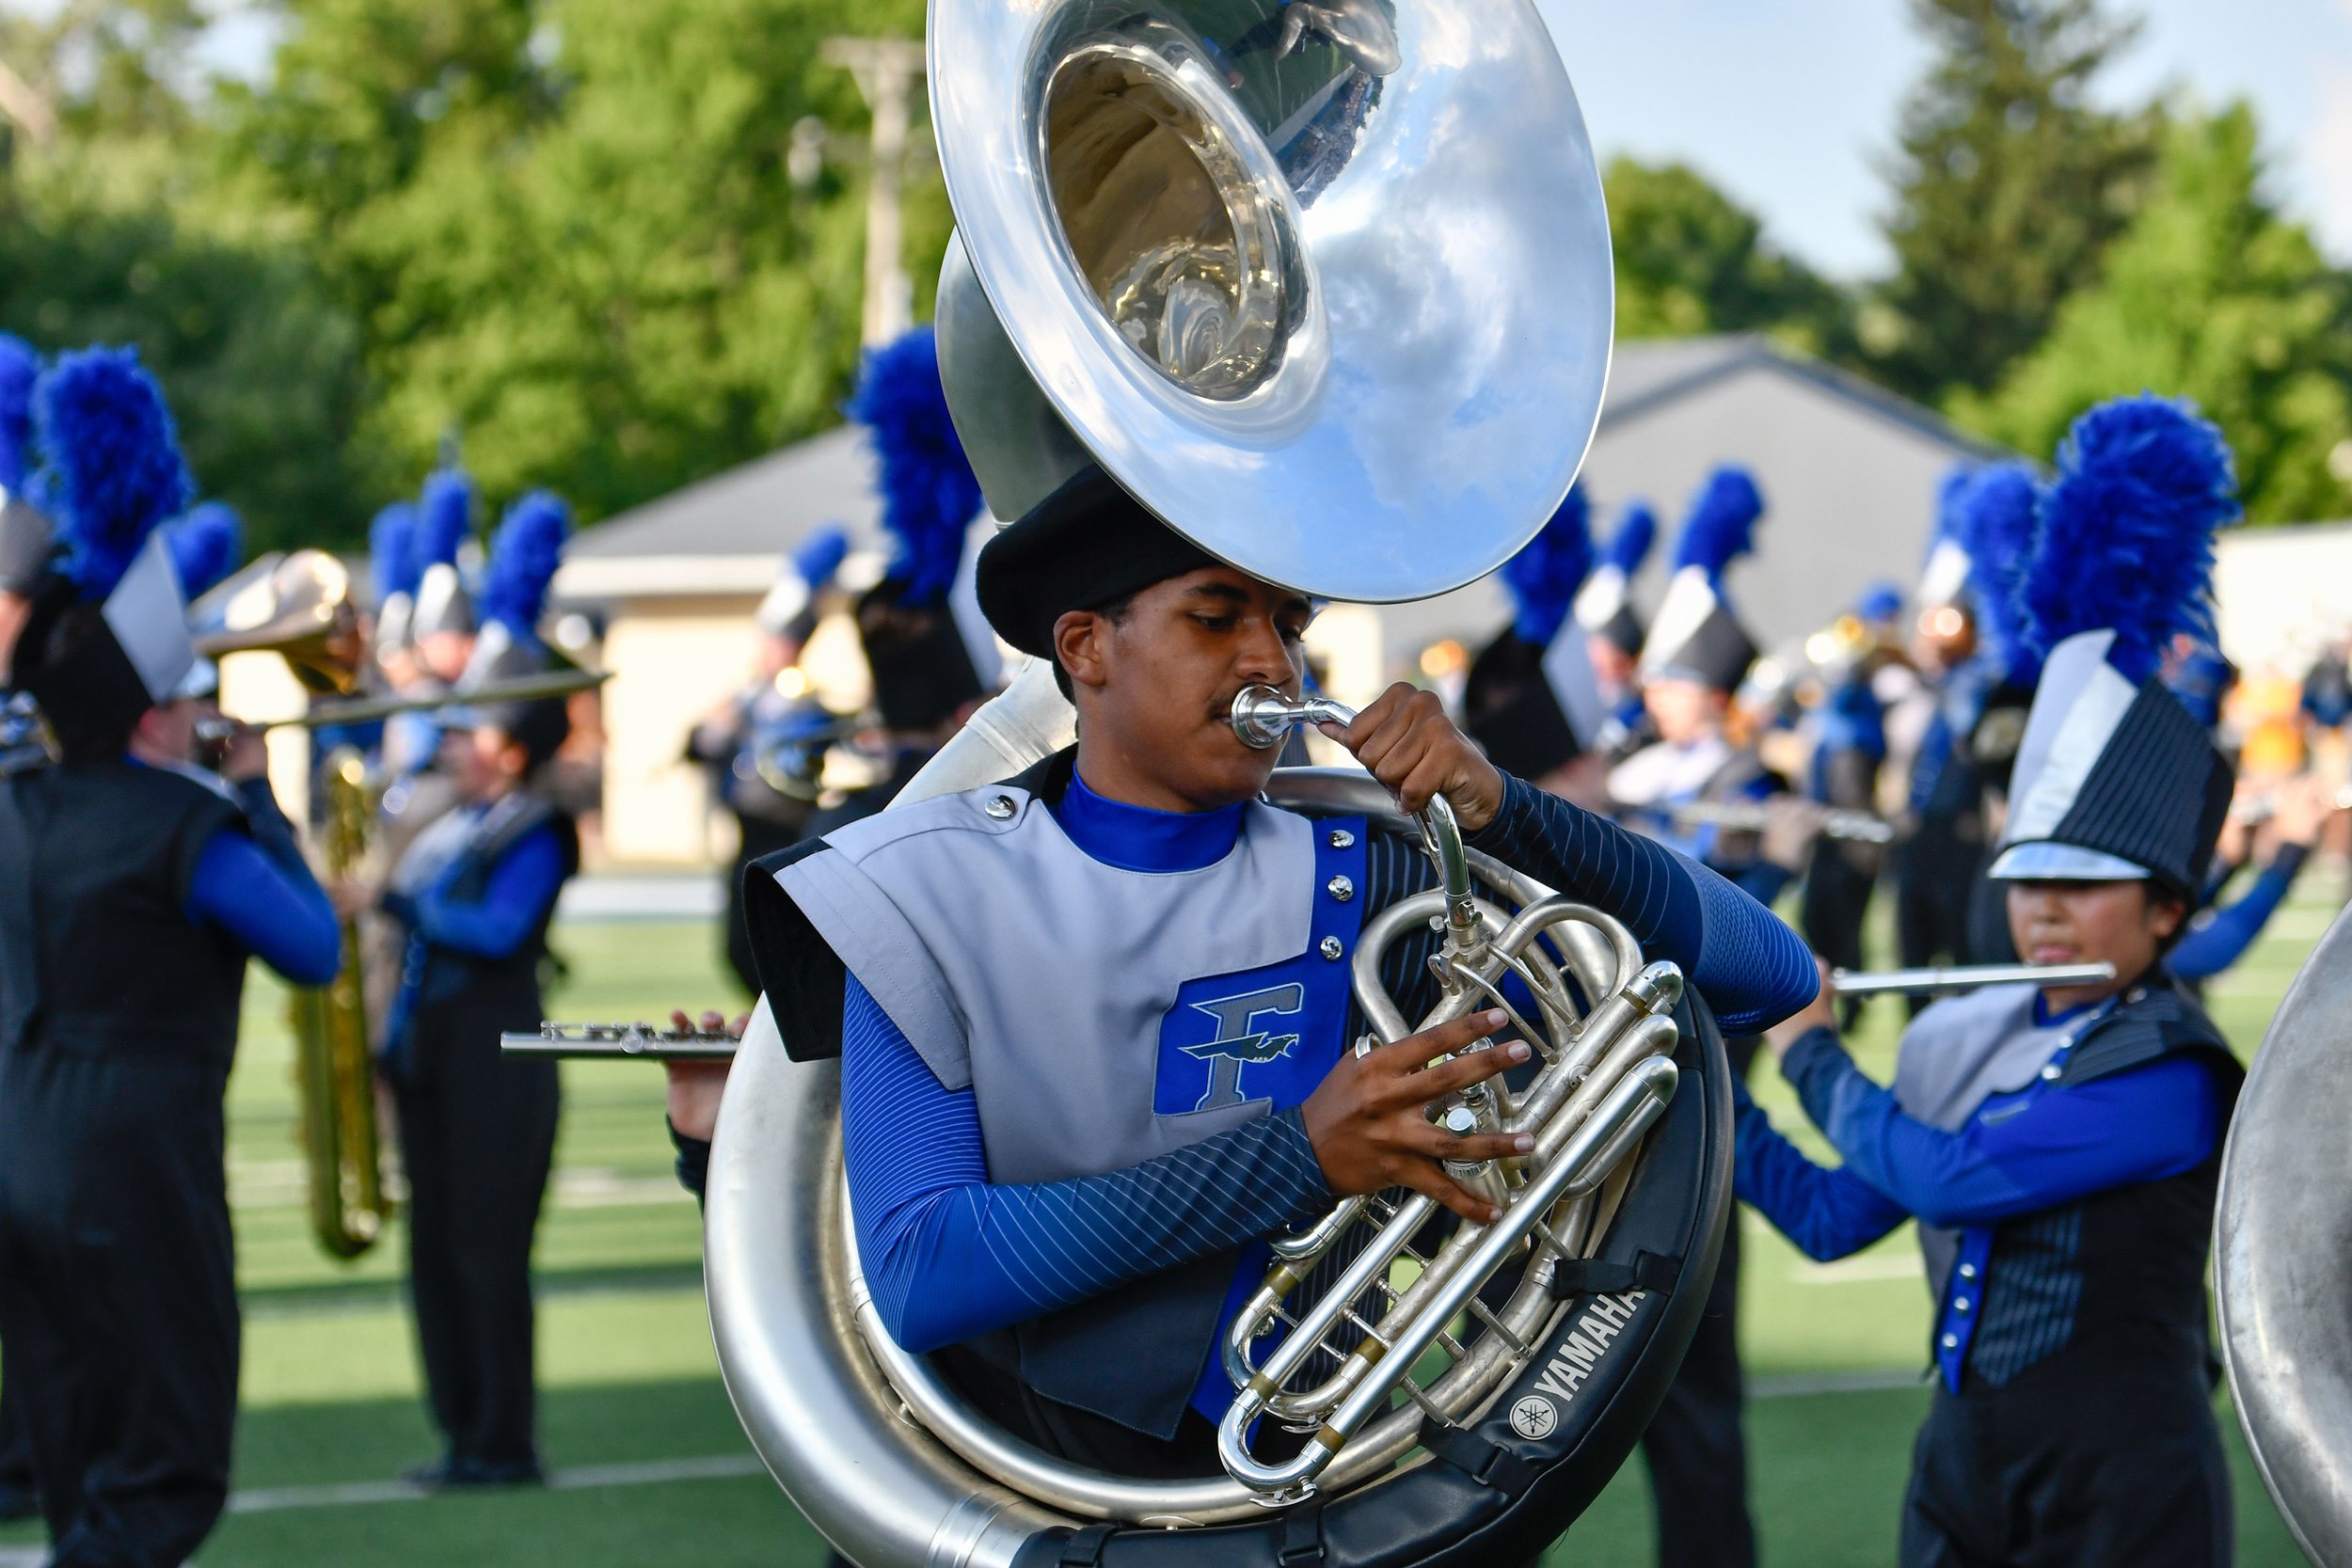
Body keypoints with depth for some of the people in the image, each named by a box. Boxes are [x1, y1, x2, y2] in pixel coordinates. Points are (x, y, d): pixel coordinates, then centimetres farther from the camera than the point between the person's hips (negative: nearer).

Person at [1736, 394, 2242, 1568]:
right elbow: (1830, 1218, 14)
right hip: (1961, 1461, 7)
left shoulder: (2168, 1076, -15)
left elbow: (1945, 1179, -21)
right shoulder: (1963, 1043, 9)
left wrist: (1811, 1052, -6)